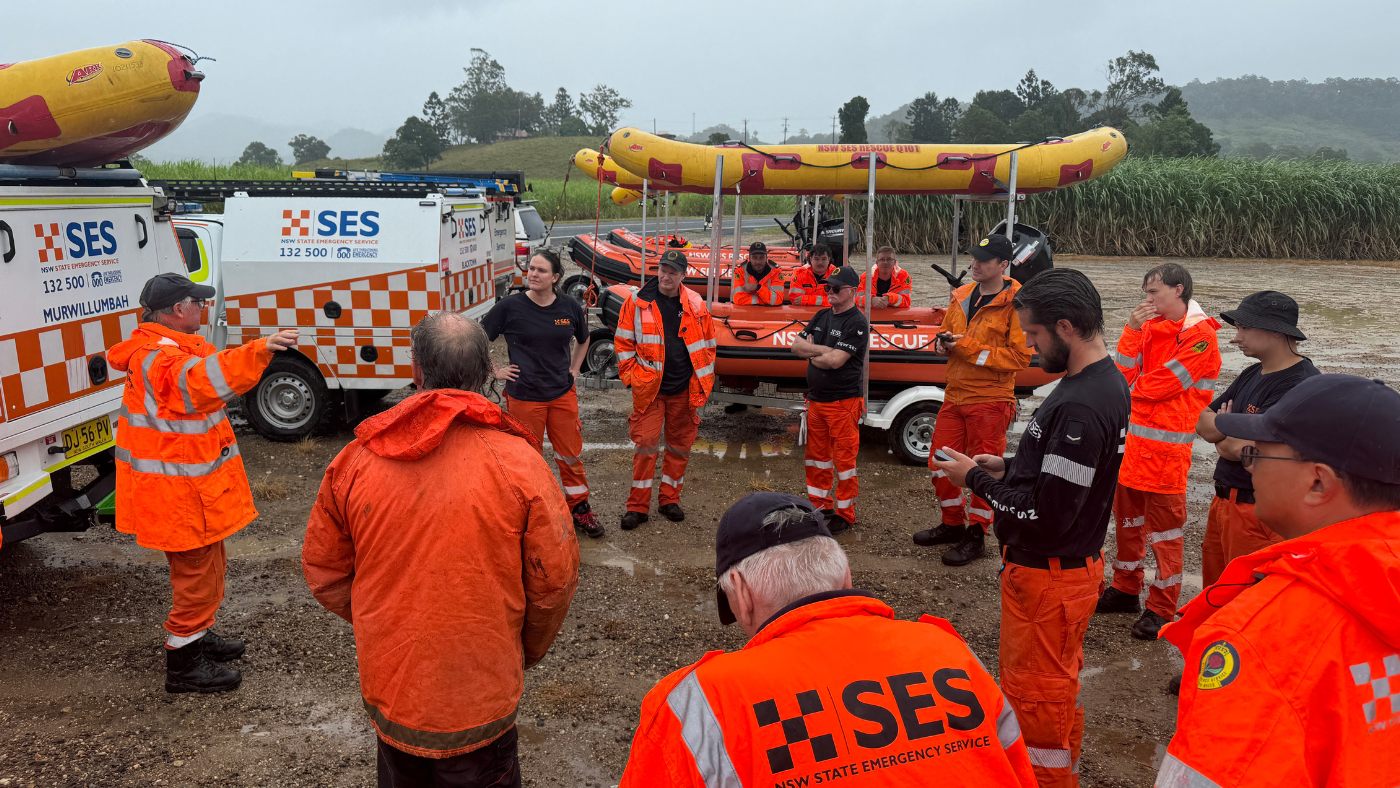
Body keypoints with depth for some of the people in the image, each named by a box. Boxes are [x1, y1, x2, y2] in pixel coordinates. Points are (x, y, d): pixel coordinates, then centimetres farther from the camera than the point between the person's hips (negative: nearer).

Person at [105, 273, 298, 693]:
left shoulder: (167, 348, 10)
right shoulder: (156, 359, -25)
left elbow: (201, 383, 31)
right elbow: (200, 378, -47)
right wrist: (258, 350, -59)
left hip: (192, 489, 11)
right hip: (178, 496, -11)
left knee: (207, 568, 25)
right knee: (196, 578, 2)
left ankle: (198, 636, 43)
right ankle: (183, 665, 16)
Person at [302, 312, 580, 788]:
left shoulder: (355, 460, -10)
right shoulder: (519, 463, -18)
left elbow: (323, 571, 2)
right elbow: (554, 578, -11)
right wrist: (529, 651, 8)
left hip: (387, 687, 3)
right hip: (481, 695, -2)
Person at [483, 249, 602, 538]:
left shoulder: (570, 308, 0)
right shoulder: (510, 306, -9)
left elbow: (583, 340, 21)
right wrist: (496, 371, -2)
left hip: (563, 395, 3)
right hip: (524, 397, -3)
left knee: (571, 455, 10)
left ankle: (579, 508, 28)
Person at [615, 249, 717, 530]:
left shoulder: (695, 304, 2)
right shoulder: (637, 302, -2)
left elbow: (708, 343, 10)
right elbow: (624, 342, 3)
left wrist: (704, 380, 6)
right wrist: (631, 375, -3)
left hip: (685, 389, 2)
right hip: (649, 388, -2)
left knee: (680, 445, 10)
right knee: (645, 445, -3)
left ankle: (670, 499, 25)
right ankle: (638, 505, 7)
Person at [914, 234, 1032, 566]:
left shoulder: (1015, 302, -10)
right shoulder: (962, 296, 11)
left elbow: (1020, 356, -15)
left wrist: (971, 348, -18)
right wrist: (943, 344, 0)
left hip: (990, 401, -7)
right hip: (955, 395, 7)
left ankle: (976, 536, 17)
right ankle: (952, 524, 30)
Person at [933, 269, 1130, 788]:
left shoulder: (1080, 406, -29)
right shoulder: (1107, 381, 4)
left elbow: (1048, 516, -28)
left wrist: (977, 480, -15)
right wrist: (1008, 467, 6)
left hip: (1049, 575, -10)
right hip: (1074, 564, 10)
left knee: (1033, 694, 7)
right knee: (1058, 686, 26)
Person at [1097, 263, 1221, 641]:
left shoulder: (1200, 335, -11)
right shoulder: (1150, 326, 10)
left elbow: (1163, 383, -17)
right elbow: (1124, 375, 0)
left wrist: (1133, 385, 0)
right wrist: (1132, 329, -9)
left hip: (1167, 446, -7)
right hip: (1132, 439, 7)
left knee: (1164, 527, 1)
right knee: (1127, 516, 17)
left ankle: (1161, 608, 12)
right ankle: (1126, 589, 31)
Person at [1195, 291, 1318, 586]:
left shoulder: (1301, 385, -20)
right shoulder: (1253, 374, 11)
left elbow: (1247, 450, -24)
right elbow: (1203, 422, 7)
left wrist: (1221, 439, -3)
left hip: (1258, 511, -9)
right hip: (1224, 501, 9)